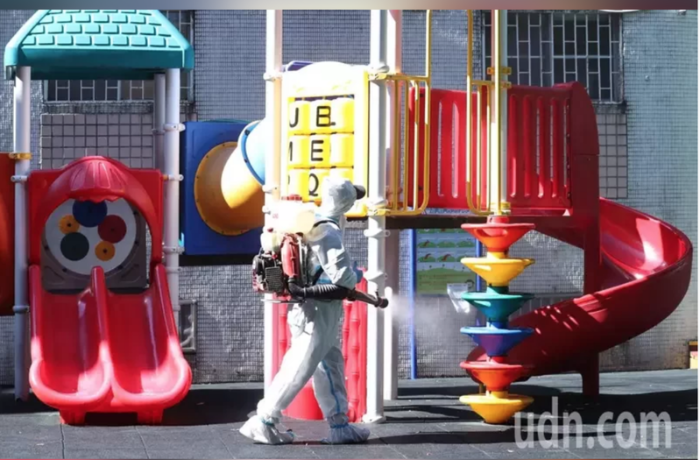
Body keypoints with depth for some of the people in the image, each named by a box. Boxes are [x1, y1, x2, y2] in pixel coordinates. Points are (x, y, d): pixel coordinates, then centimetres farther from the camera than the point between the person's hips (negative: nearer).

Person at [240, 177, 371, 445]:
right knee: (299, 370, -4)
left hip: (316, 310, 9)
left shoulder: (312, 225, 6)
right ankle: (262, 422, 0)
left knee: (331, 365, 12)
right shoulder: (328, 233, -20)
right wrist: (356, 275, -2)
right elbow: (343, 277, -23)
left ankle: (340, 425, 15)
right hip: (319, 313, -9)